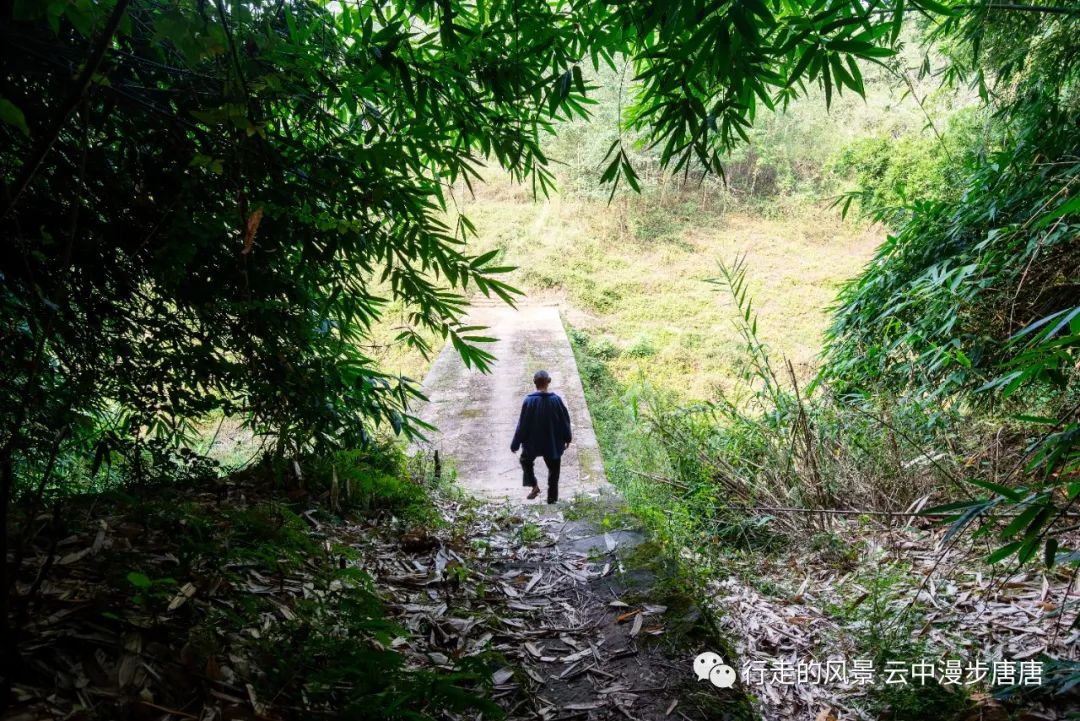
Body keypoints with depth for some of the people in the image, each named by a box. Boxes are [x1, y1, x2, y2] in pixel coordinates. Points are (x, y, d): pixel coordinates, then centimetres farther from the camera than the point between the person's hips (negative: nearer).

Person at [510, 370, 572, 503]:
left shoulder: (529, 400, -17)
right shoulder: (556, 400, -14)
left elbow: (522, 424, -11)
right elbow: (565, 421, -4)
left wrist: (515, 444, -1)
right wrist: (567, 438, 12)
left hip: (532, 442, -1)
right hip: (553, 442, 1)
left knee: (526, 461, 26)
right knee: (553, 470, 17)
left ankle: (534, 485, 10)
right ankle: (552, 497, 23)